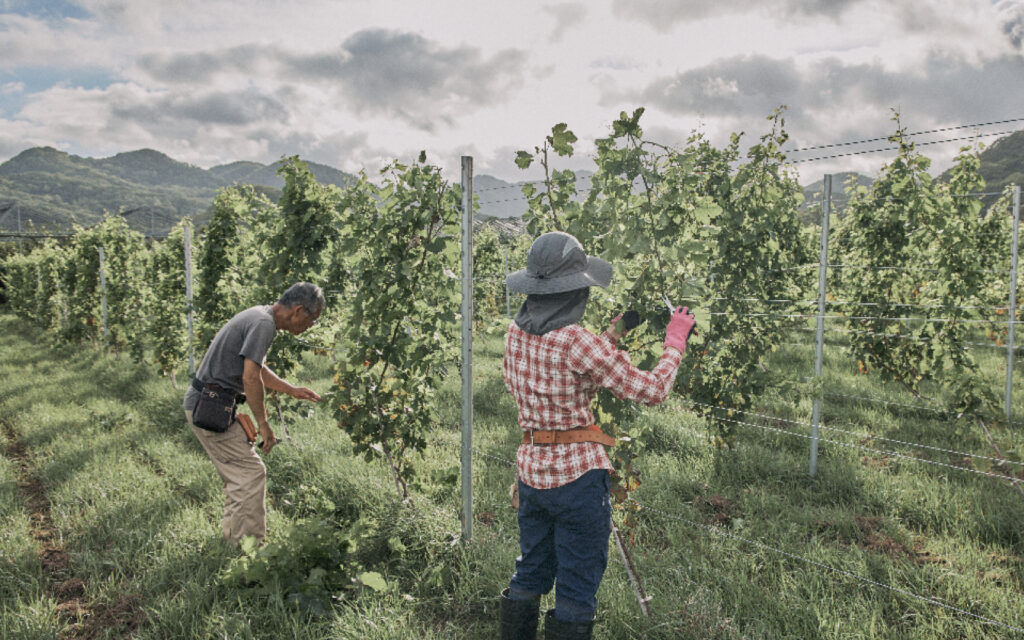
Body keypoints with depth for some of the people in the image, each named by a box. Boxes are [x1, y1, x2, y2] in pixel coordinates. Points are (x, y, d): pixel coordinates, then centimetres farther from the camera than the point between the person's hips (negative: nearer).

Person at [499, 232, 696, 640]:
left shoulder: (516, 332, 1)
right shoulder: (578, 342, -21)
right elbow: (651, 391, -16)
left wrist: (609, 339, 15)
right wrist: (675, 341, -1)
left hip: (531, 469, 7)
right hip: (577, 473, -7)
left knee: (529, 577, 22)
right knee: (576, 590, 9)